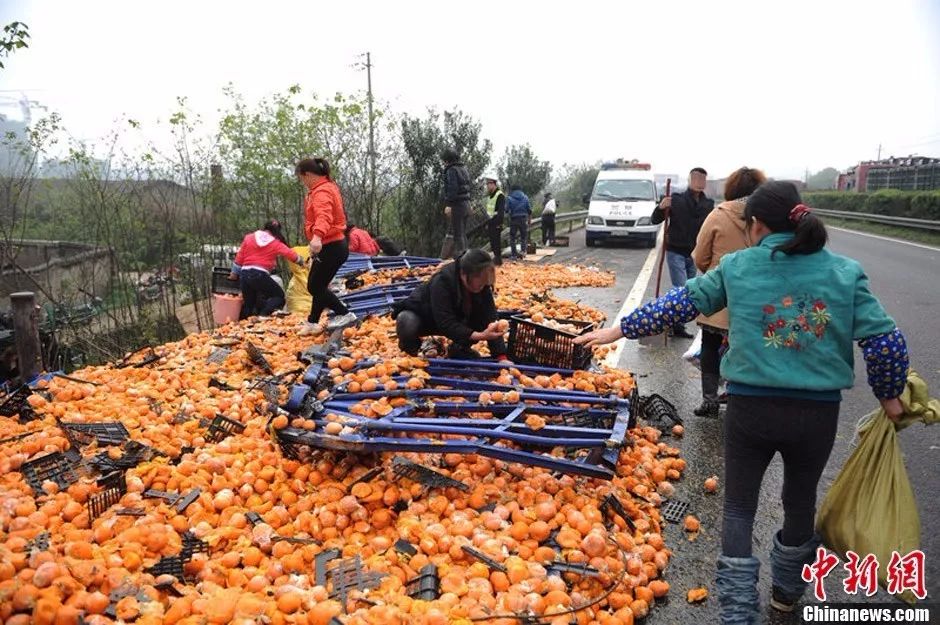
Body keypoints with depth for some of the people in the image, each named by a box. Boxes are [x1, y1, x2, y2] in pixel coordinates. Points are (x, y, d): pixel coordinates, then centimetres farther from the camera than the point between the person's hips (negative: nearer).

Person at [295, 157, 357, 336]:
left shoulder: (322, 191, -18)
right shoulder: (326, 187, 15)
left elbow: (323, 215, -38)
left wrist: (317, 236, -55)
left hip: (331, 247, -11)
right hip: (331, 245, 11)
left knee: (315, 287, -3)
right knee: (316, 286, 17)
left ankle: (345, 315, 3)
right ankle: (313, 323, 28)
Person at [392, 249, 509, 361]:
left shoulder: (482, 285, -22)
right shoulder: (442, 282, -38)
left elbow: (490, 318, -25)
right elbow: (446, 324, -41)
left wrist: (501, 356, -35)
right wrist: (480, 336, -54)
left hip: (453, 319, 4)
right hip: (419, 315, -4)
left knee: (482, 323, -20)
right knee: (407, 325, -38)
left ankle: (458, 348, 8)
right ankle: (412, 347, -2)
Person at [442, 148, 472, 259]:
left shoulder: (451, 170, -11)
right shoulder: (464, 169, 16)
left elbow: (452, 188, -20)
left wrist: (448, 204, -22)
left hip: (457, 204, -9)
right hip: (466, 203, 9)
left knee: (458, 233, -7)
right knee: (462, 232, 16)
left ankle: (459, 257, -7)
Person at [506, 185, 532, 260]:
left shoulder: (510, 198, -2)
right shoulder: (525, 197, 5)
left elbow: (506, 210, -6)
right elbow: (529, 210, 4)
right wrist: (530, 219, 14)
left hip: (513, 219, -1)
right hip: (523, 219, 1)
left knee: (512, 237, 9)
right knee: (524, 237, 10)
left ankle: (514, 253, 6)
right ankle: (523, 251, -6)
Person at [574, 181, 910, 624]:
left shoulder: (736, 267, -3)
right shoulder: (845, 271, -3)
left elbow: (678, 305, 3)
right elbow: (886, 341, -5)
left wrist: (619, 330, 14)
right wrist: (889, 396, 12)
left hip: (750, 407, -1)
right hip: (818, 412, 2)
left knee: (739, 507, 14)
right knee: (801, 501, 24)